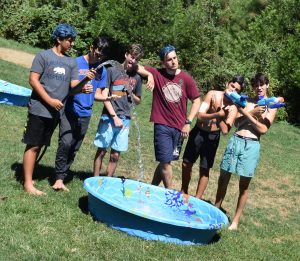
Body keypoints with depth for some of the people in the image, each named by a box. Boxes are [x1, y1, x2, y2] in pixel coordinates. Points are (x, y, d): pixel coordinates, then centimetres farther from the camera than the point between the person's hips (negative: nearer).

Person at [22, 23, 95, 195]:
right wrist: (50, 100, -15)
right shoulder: (44, 56, -5)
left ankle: (29, 177, 24)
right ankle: (28, 183, 2)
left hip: (56, 112, 5)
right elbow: (33, 80, -10)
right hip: (39, 109, -5)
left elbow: (74, 85, 4)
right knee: (33, 145, -2)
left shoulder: (72, 62, 10)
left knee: (39, 146, 13)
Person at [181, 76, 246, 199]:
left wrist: (220, 117, -33)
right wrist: (217, 114, -34)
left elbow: (225, 131, -22)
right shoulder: (213, 94, -12)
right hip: (198, 132, 2)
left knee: (204, 169, 2)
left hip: (212, 137, -1)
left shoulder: (233, 108, -14)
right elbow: (200, 116, -20)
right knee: (186, 163, 11)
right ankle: (183, 192, 32)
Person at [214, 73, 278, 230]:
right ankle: (215, 211, 25)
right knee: (223, 178, 8)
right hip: (235, 141, 3)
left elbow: (263, 129, -7)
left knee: (244, 184, 2)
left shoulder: (271, 107, 5)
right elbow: (237, 122, 3)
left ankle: (236, 221, 13)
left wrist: (246, 113, -12)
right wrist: (252, 113, -12)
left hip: (252, 145, -3)